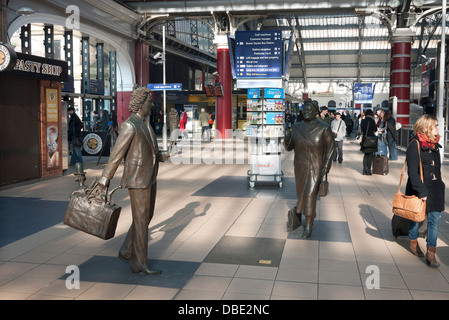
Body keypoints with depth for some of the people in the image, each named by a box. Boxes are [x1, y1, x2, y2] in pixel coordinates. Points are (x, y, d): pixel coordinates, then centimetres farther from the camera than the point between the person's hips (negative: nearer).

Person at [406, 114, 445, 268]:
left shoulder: (434, 144, 9)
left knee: (434, 219, 0)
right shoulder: (415, 145, -14)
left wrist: (440, 185, 15)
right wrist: (421, 191, -20)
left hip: (434, 188, 6)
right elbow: (413, 172, -18)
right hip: (418, 188, -6)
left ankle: (431, 253, 4)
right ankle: (413, 242, 36)